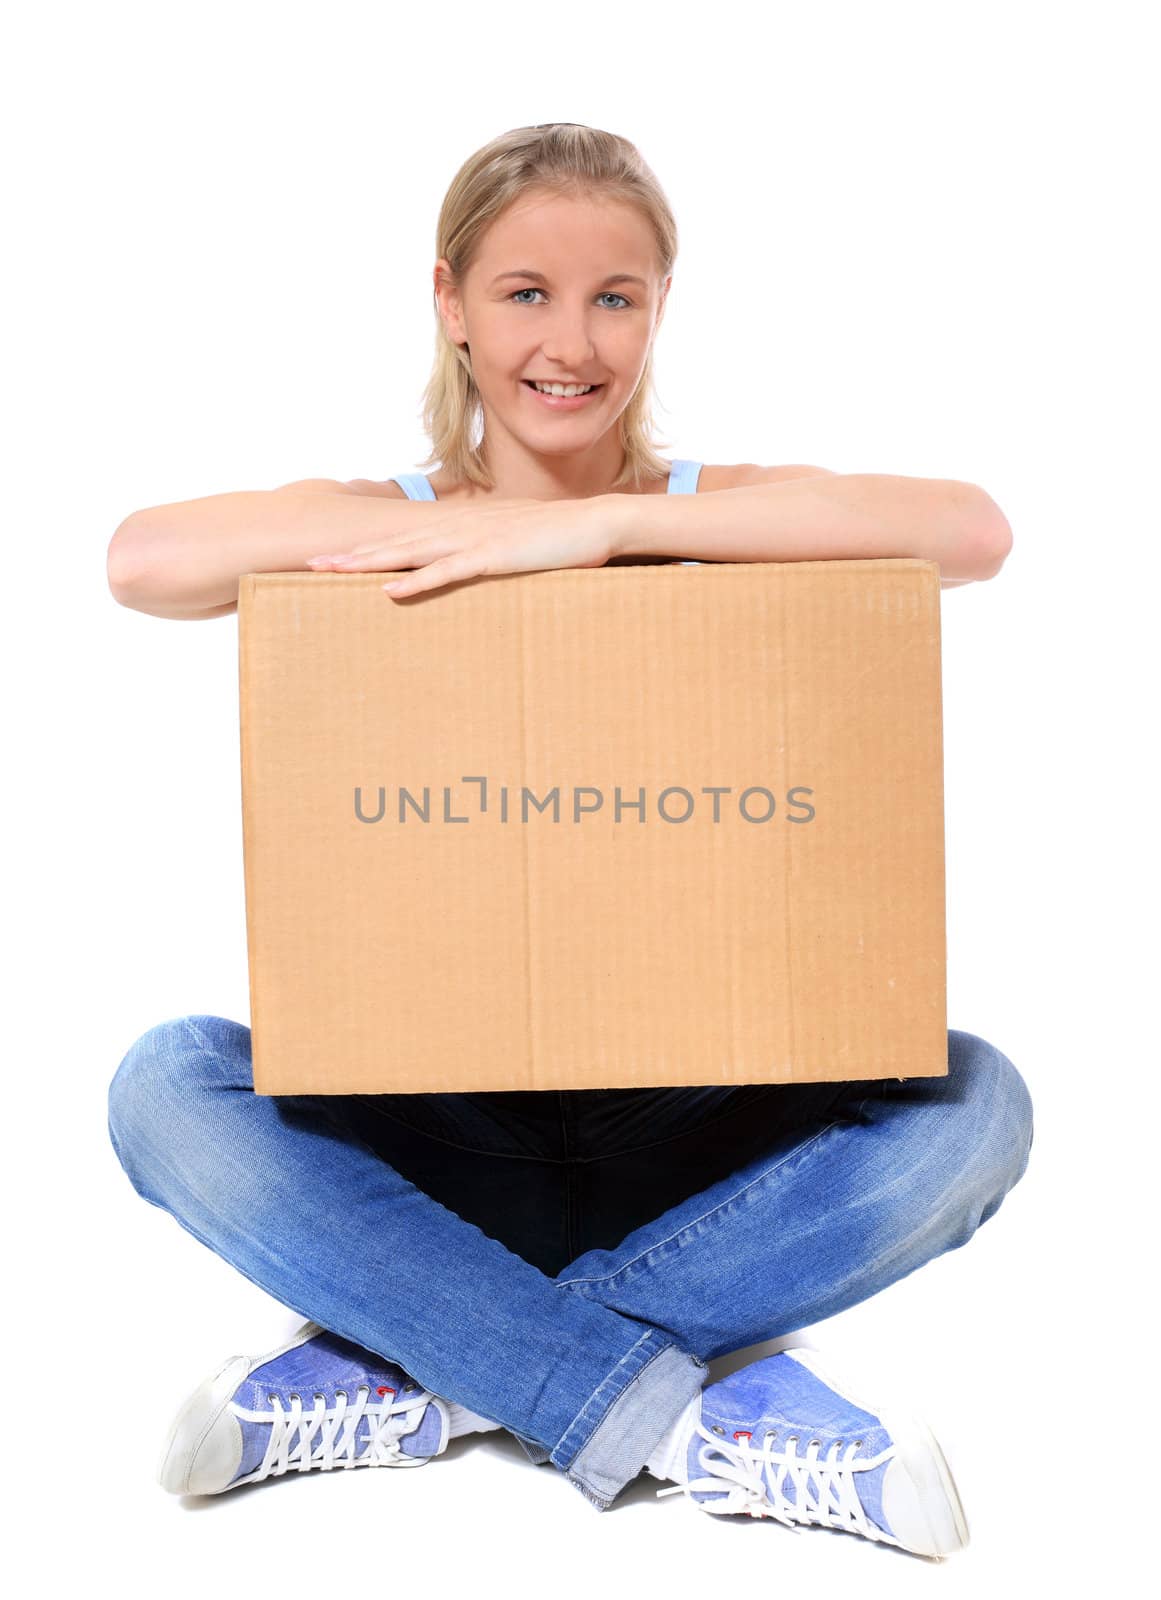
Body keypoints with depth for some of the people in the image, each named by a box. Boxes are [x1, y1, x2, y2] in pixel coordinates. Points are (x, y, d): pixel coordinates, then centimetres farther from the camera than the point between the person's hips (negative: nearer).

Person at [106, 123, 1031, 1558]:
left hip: (686, 1126, 0)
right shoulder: (390, 527, 0)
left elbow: (973, 532, -22)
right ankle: (683, 1415, -23)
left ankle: (417, 1367, -20)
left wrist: (610, 521, -27)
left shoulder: (715, 518, -2)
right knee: (167, 1084, -23)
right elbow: (141, 560, -20)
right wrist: (464, 517, -21)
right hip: (437, 1133, 1)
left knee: (971, 1101, -23)